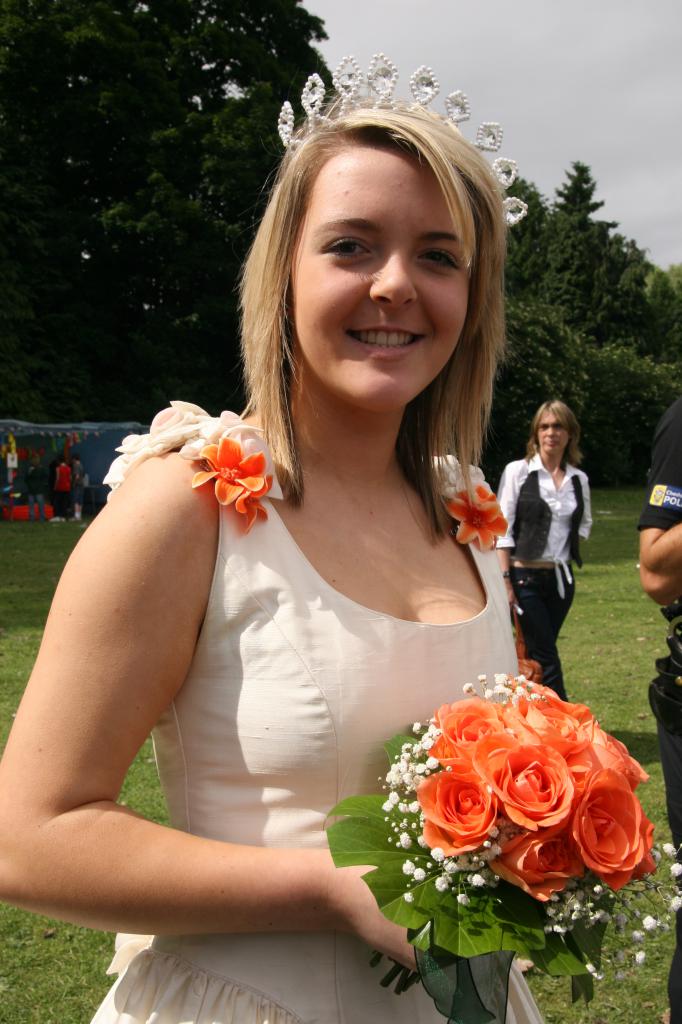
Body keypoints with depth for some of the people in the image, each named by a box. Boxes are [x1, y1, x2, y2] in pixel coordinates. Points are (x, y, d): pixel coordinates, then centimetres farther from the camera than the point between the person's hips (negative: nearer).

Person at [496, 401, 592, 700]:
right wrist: (505, 579, -13)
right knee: (545, 656, -6)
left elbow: (585, 523, 25)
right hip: (526, 576, -4)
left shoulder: (579, 479, 8)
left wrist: (569, 547, 6)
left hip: (561, 577, 4)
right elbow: (502, 529, -7)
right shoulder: (517, 471, -4)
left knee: (539, 654, 10)